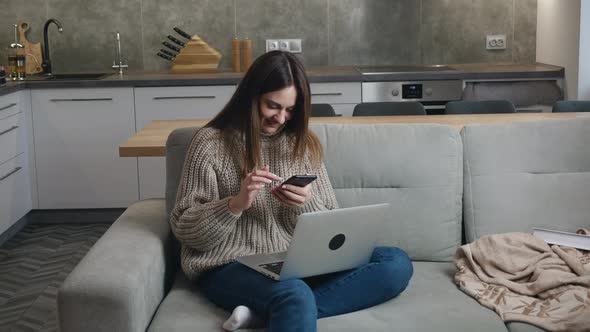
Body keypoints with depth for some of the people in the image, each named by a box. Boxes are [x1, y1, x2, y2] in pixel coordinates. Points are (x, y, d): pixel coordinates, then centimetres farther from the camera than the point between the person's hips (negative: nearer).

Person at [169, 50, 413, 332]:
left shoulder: (304, 144, 12)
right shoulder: (211, 142, 0)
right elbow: (184, 229, -2)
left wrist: (307, 204, -12)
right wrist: (236, 204, -19)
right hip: (232, 267, -7)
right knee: (295, 296, -42)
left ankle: (268, 309, -24)